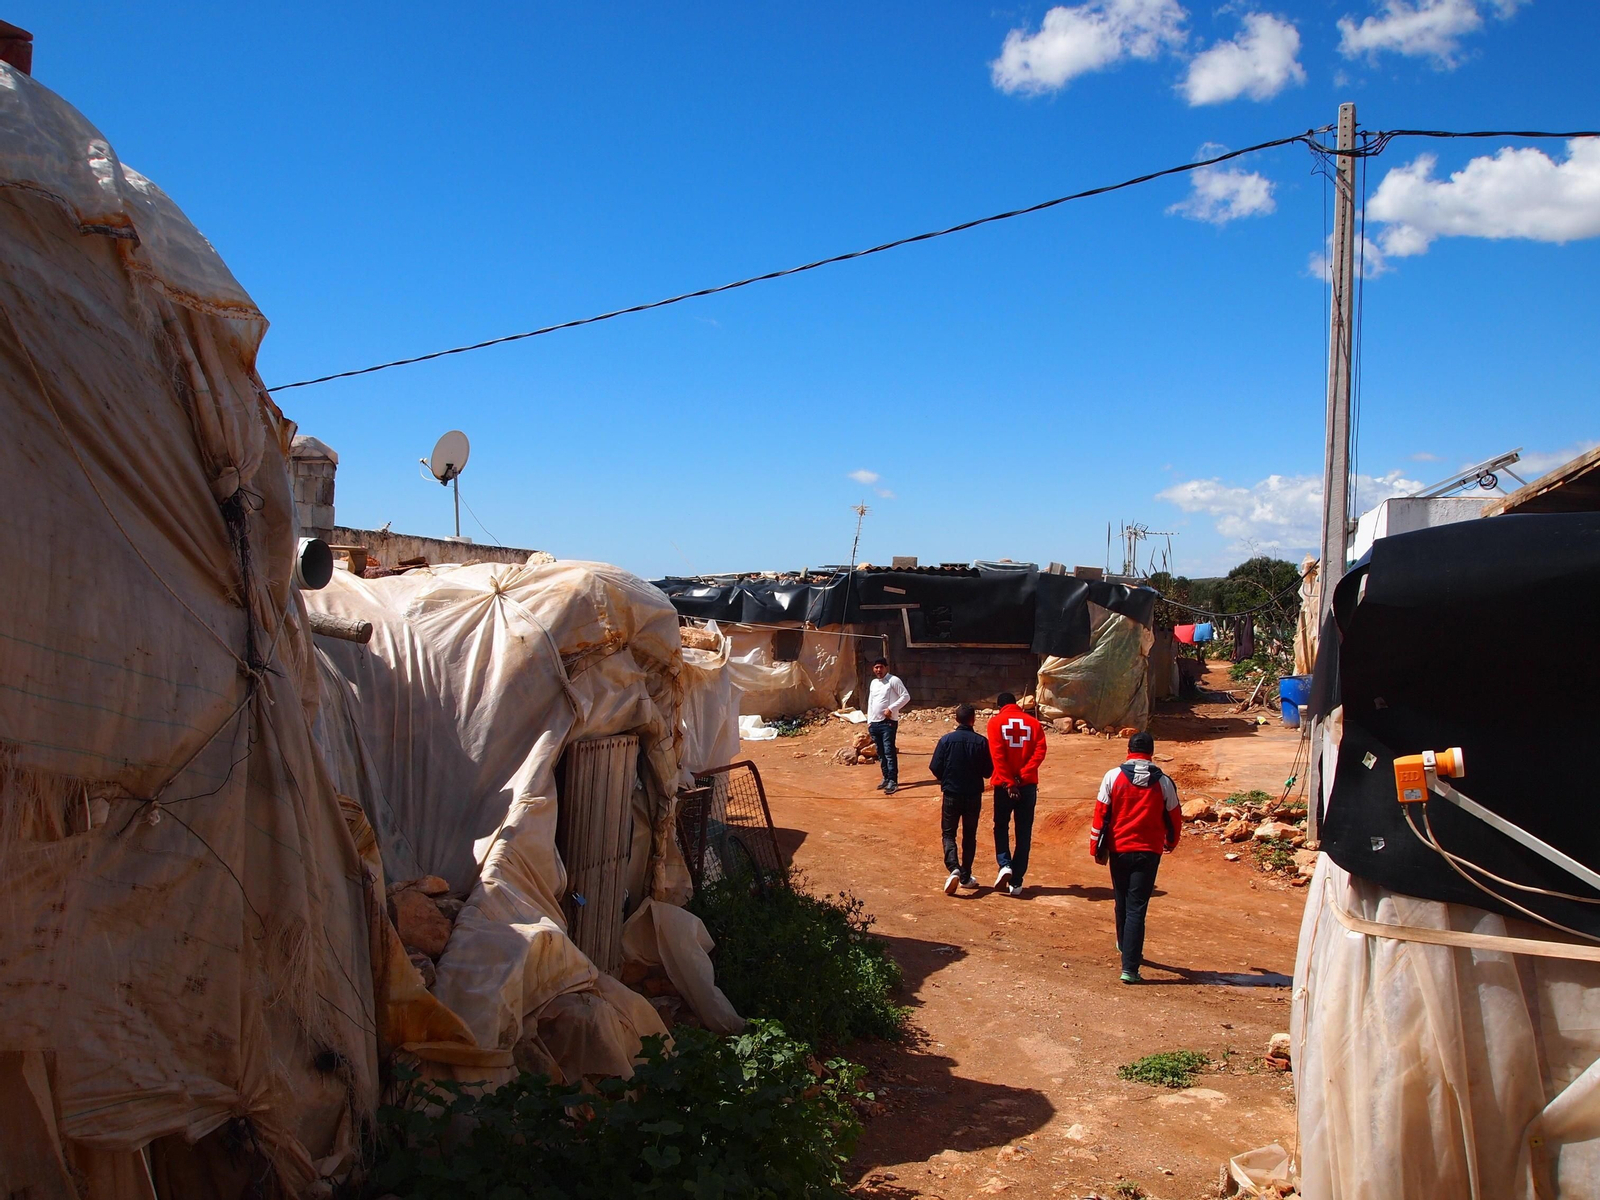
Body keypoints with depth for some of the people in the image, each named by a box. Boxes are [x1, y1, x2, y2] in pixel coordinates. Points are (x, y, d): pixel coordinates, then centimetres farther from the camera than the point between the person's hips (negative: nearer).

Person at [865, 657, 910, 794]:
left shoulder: (893, 680, -7)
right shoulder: (873, 683, 16)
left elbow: (906, 696, -12)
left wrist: (891, 708, -17)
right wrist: (869, 721, 15)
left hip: (888, 723, -7)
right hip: (874, 723, 7)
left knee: (889, 752, -12)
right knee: (881, 753, 12)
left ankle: (893, 782, -13)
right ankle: (886, 778, 22)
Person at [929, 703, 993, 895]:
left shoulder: (947, 739, -9)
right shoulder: (981, 741, -7)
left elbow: (935, 767, -7)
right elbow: (988, 771, -3)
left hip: (951, 794, -1)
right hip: (974, 795, 1)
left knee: (948, 834, 8)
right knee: (969, 836, 14)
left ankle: (954, 869, -15)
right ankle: (966, 877, 18)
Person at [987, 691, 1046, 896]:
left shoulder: (996, 722, 0)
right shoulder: (1033, 723, 8)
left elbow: (997, 754, -11)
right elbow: (1040, 752, -6)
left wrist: (1008, 782, -13)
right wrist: (1023, 775, -11)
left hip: (1004, 785, -2)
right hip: (1028, 784, 2)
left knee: (1001, 827, 14)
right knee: (1024, 833, 7)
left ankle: (1005, 865, -8)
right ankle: (1016, 882, 7)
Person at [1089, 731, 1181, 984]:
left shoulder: (1113, 776, -5)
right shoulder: (1163, 781, -2)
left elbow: (1101, 813, -4)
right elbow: (1174, 818, 8)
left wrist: (1095, 847, 5)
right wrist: (1171, 842, 27)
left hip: (1118, 850, 1)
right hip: (1148, 852, -1)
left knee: (1123, 902, 21)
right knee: (1137, 908, -3)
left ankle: (1125, 946, 43)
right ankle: (1129, 968, -10)